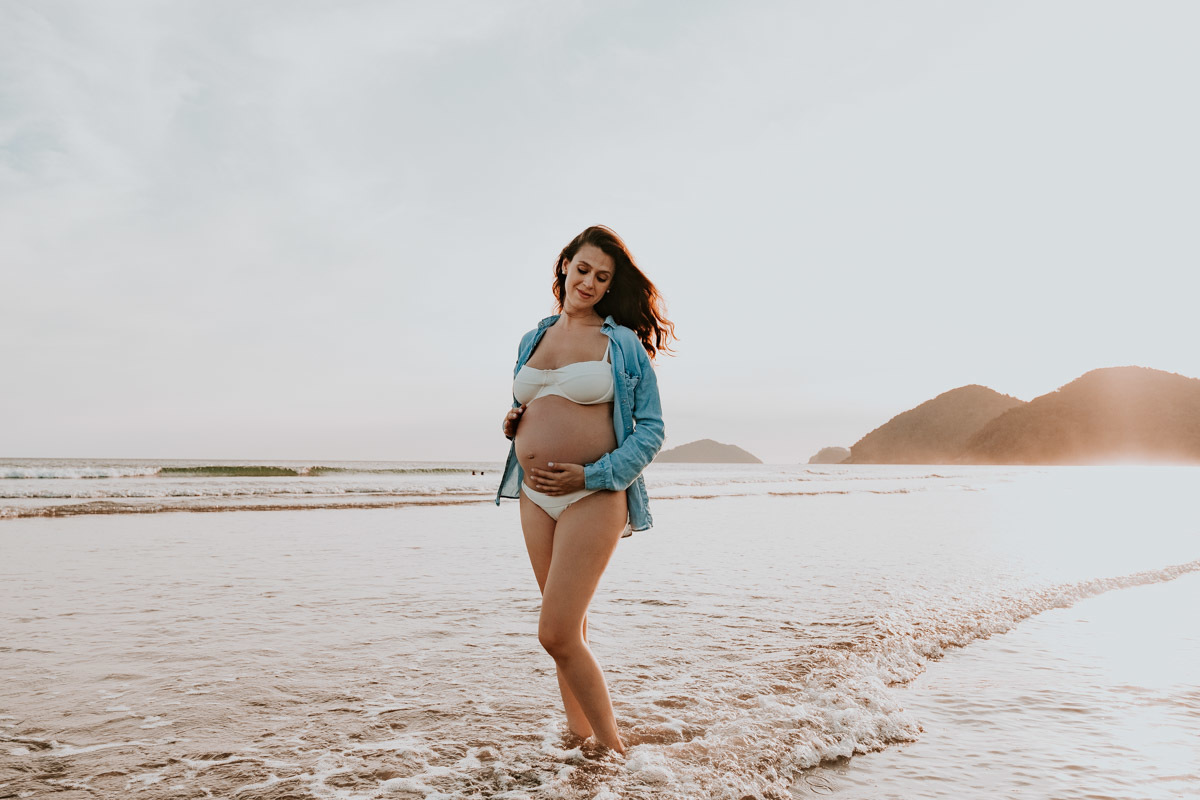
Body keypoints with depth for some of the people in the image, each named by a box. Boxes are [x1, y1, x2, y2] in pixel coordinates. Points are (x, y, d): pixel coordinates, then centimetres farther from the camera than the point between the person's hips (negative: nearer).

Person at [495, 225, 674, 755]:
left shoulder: (623, 343, 0)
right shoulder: (533, 338, 15)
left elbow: (651, 430, -3)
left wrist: (591, 476, -14)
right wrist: (511, 423, 4)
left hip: (593, 496, -5)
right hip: (535, 497, 6)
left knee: (556, 634, -11)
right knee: (568, 630, 15)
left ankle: (615, 752, 5)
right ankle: (578, 735, 30)